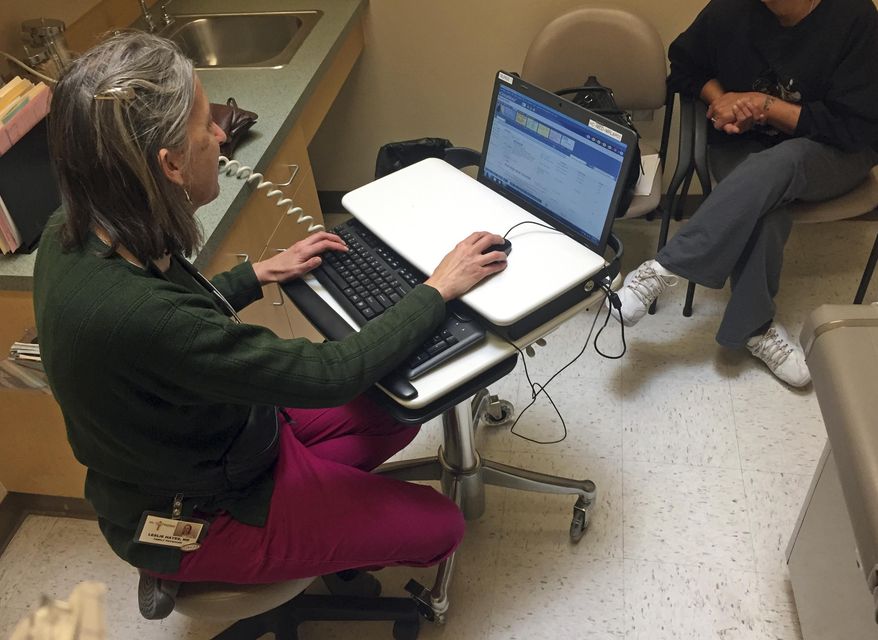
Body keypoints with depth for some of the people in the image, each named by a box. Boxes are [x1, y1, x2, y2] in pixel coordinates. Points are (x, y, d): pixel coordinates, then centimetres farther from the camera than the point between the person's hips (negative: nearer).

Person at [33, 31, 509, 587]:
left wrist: (259, 274, 4)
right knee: (440, 524, 4)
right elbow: (330, 374, -31)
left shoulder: (76, 233, -13)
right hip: (197, 523, -8)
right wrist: (439, 290, -20)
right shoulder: (133, 314, -41)